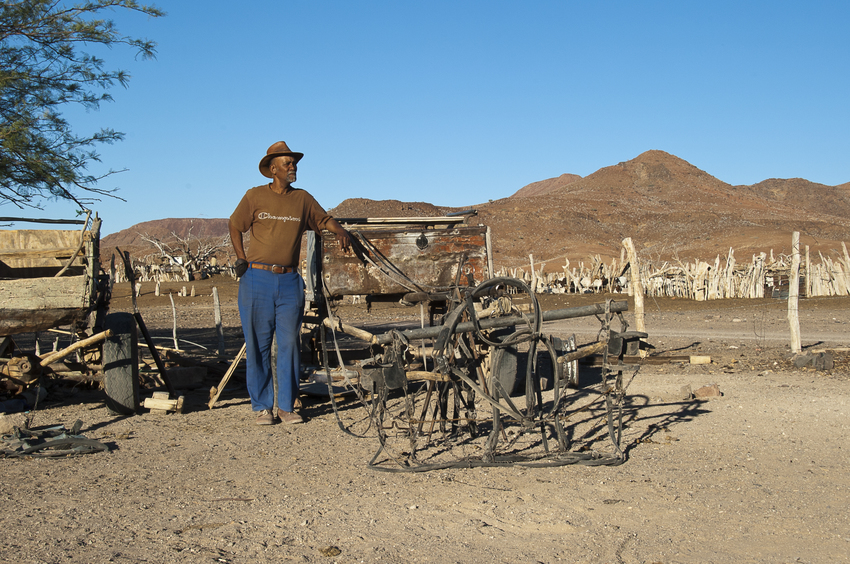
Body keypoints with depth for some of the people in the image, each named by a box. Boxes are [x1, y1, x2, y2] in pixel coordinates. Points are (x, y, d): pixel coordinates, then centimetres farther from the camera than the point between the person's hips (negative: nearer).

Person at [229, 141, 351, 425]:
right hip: (257, 279, -2)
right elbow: (235, 227, 11)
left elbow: (324, 219, 13)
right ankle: (262, 407, 10)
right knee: (258, 345, 1)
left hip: (290, 281, 2)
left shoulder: (302, 198, 9)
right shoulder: (255, 197, 2)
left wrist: (340, 231, -9)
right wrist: (242, 260, 3)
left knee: (290, 344, 2)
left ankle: (287, 406, 11)